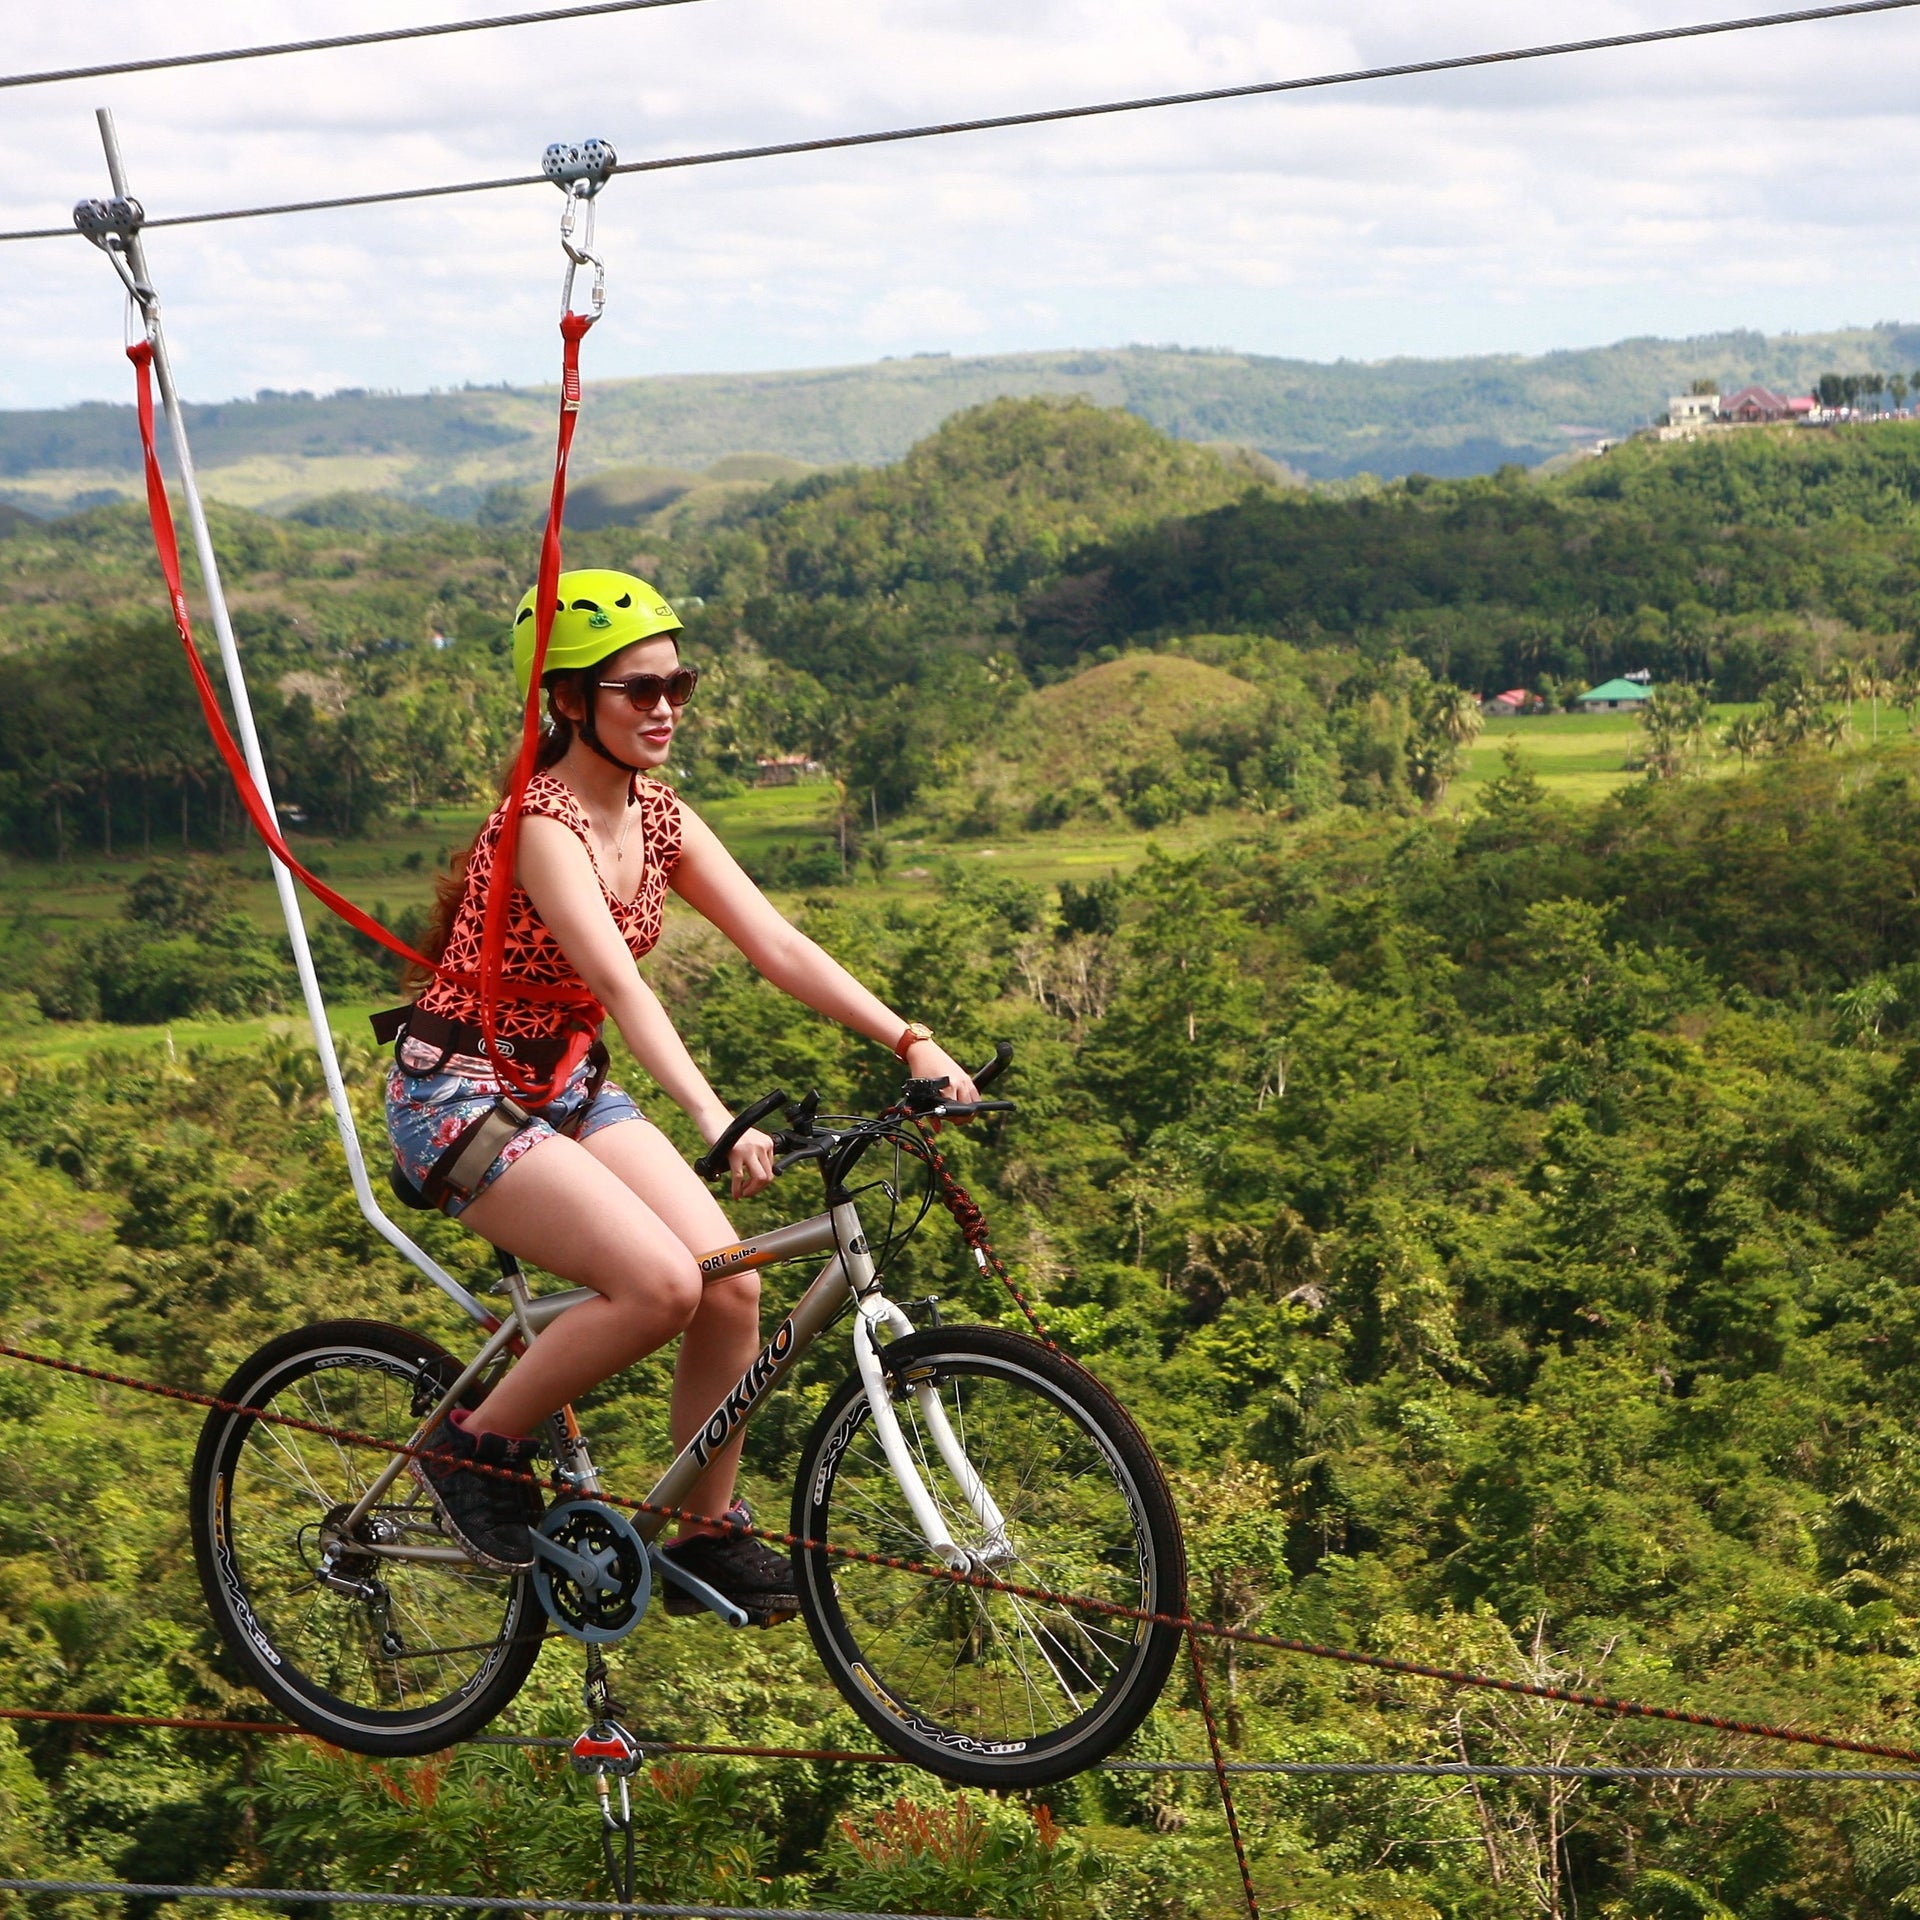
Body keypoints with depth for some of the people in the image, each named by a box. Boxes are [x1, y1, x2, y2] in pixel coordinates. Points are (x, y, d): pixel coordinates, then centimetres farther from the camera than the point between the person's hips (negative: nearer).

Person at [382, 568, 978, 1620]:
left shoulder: (661, 820, 2)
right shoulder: (543, 824, -22)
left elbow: (779, 947, -5)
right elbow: (620, 983, -35)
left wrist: (911, 1041, -16)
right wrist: (713, 1118, -48)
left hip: (565, 1085, 8)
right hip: (458, 1091, -7)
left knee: (733, 1288, -9)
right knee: (662, 1286, -24)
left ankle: (708, 1540, 7)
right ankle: (475, 1448, -3)